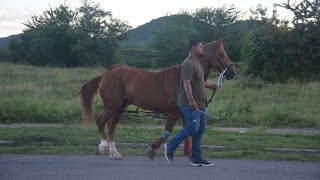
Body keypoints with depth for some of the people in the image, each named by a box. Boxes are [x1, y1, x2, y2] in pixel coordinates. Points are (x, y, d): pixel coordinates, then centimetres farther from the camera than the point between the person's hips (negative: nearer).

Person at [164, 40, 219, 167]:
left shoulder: (196, 63, 19)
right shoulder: (188, 64, -14)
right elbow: (187, 83, -24)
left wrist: (210, 86, 21)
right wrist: (191, 100, -32)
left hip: (199, 104, 10)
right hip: (190, 104, -10)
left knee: (200, 130, 9)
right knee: (192, 128, -13)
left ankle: (197, 159, 13)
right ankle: (170, 147, 4)